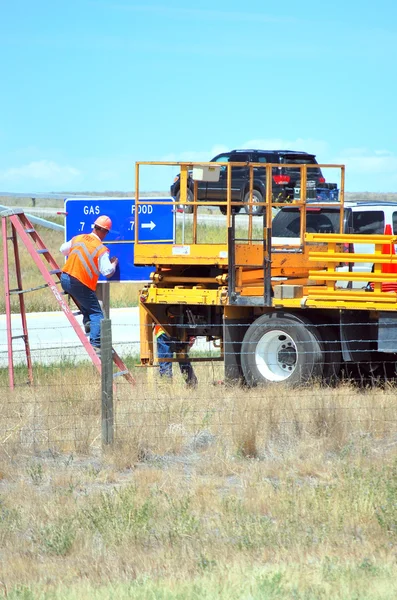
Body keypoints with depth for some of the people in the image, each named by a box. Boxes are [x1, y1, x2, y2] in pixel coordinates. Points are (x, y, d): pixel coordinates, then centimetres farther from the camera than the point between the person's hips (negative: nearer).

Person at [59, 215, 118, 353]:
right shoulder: (101, 250, -10)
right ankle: (96, 345, -15)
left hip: (65, 279, 6)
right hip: (81, 284, -6)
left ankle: (87, 321, 18)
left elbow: (62, 250, 23)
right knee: (96, 314, 0)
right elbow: (107, 272, -15)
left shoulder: (78, 238, 7)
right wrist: (114, 263, 5)